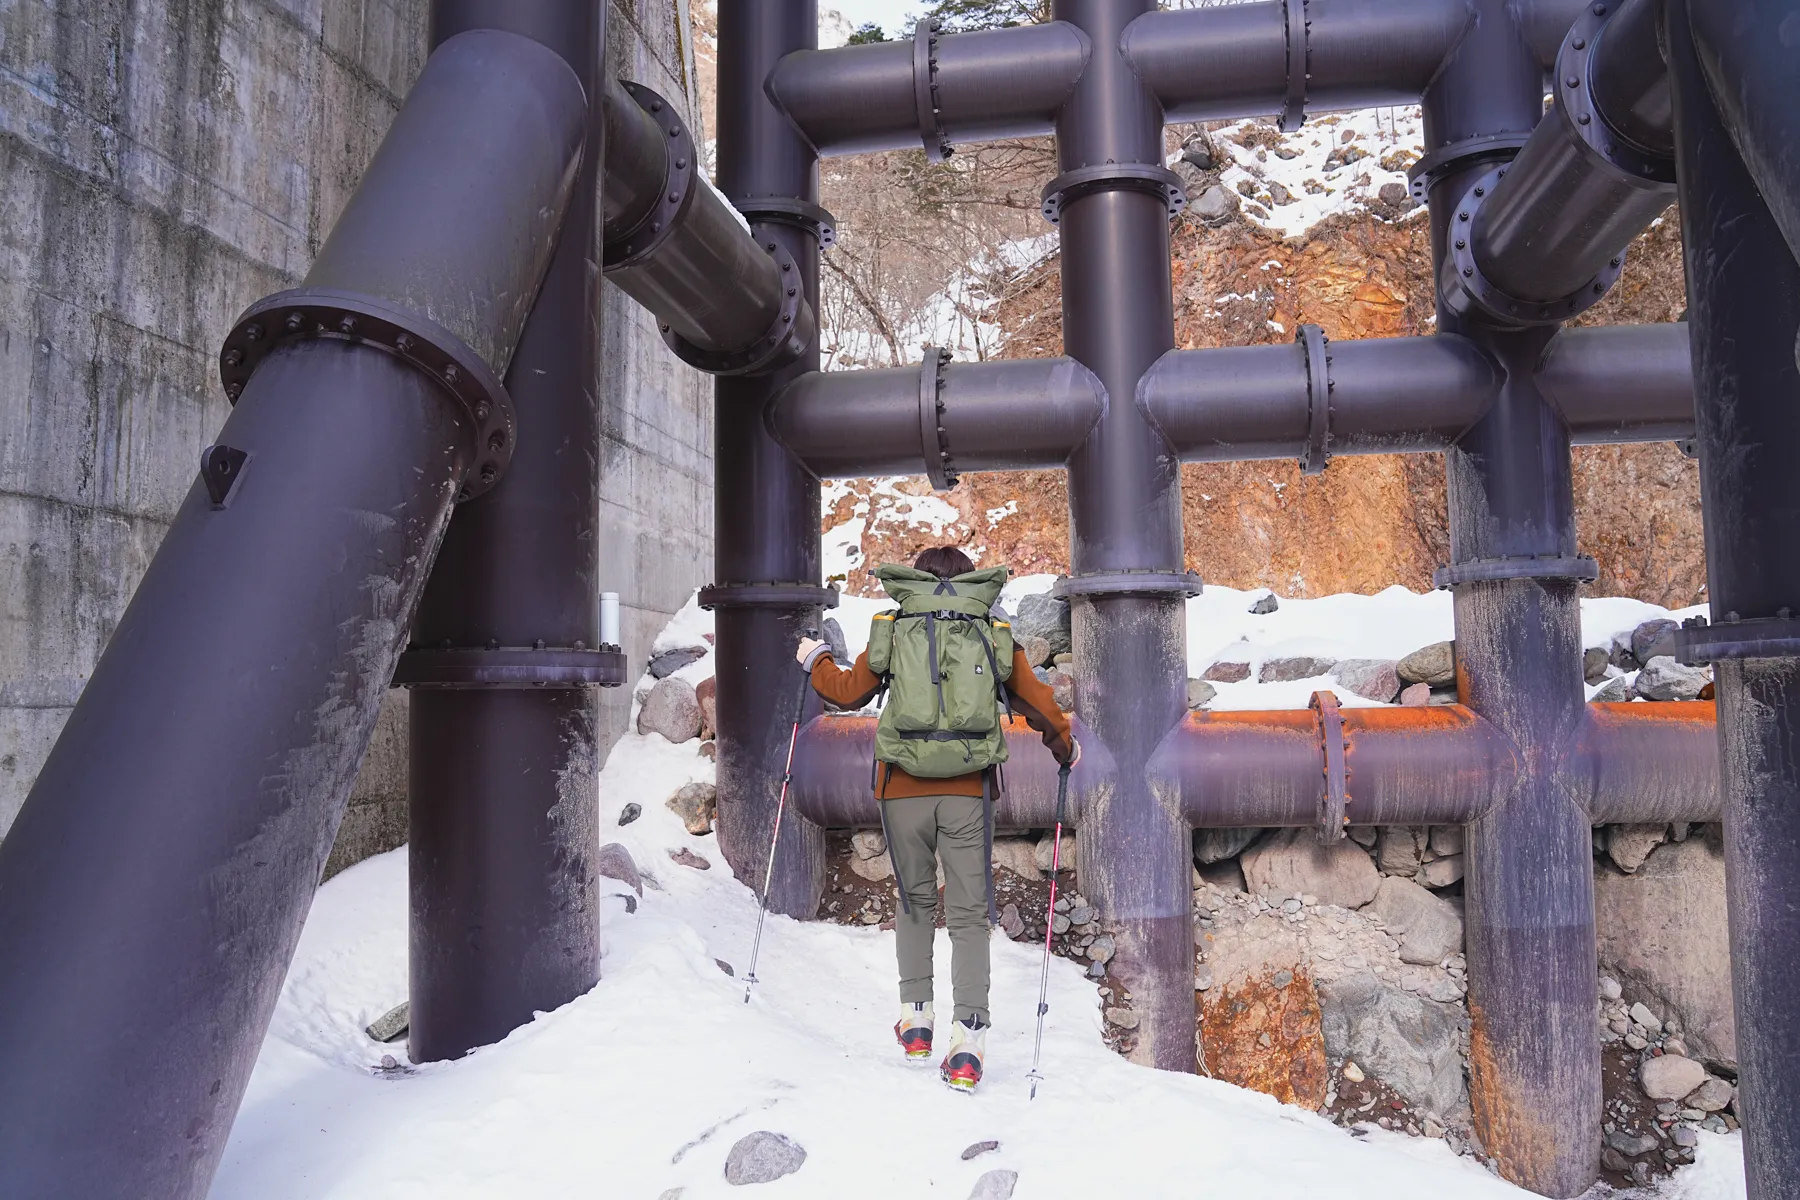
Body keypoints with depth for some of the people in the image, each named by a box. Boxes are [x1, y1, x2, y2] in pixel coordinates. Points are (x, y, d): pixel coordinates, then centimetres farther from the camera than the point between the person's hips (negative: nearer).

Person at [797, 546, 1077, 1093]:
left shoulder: (893, 630, 5)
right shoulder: (995, 636, 6)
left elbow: (848, 691, 16)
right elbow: (1039, 703, 11)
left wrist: (815, 660, 35)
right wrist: (1064, 746, 30)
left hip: (903, 790, 1)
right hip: (968, 792, 0)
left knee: (914, 900, 20)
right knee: (968, 912, 6)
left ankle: (915, 1015, 21)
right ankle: (968, 1037, -2)